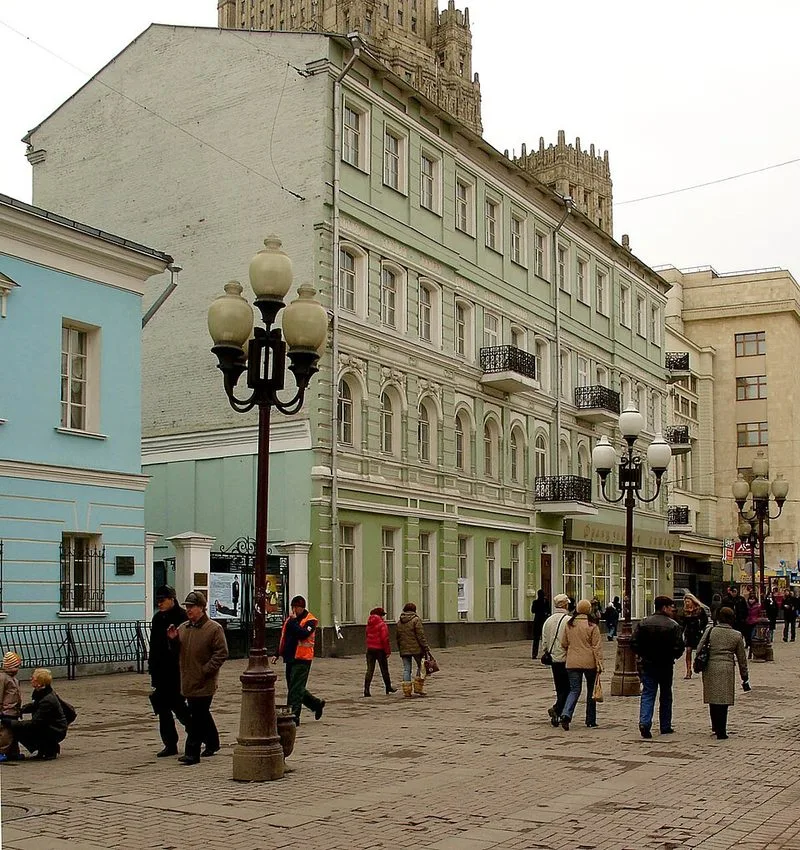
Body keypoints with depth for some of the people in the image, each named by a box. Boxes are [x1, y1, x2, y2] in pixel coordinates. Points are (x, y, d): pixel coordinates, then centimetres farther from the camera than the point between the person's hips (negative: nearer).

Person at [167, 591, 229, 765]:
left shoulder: (214, 629, -10)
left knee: (197, 718, -7)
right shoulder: (183, 628, 11)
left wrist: (205, 670, -17)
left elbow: (221, 653, -12)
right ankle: (212, 742, 36)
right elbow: (178, 651, 19)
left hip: (204, 683, -7)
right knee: (201, 715, 19)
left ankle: (192, 753, -4)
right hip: (188, 681, 7)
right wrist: (173, 639, -1)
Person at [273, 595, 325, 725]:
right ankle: (317, 704, 30)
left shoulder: (310, 620, -9)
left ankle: (294, 715, -6)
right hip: (290, 658, 8)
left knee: (296, 688, -10)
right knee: (293, 688, 14)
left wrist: (293, 620, -21)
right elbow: (283, 637, 22)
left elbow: (303, 634, -27)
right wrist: (277, 654, 19)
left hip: (302, 659, -8)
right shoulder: (289, 619, 14)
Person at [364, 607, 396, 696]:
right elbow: (385, 638, -15)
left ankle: (366, 689, -6)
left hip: (370, 649, 5)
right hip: (380, 649, -5)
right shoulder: (382, 624, -11)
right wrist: (388, 651, -10)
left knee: (370, 670, 3)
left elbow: (368, 637, 13)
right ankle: (388, 687, 21)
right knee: (384, 669, 9)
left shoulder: (369, 624, 9)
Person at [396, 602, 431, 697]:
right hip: (416, 648, -5)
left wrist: (400, 650, 23)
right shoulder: (416, 620, -7)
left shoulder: (399, 622, 11)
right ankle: (418, 688, 4)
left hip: (404, 650, 5)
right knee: (421, 666, 10)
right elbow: (421, 636, -12)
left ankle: (407, 691, 3)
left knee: (406, 669, 6)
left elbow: (398, 638, 16)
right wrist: (426, 648, -9)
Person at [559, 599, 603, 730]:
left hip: (572, 663, 3)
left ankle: (566, 714, -19)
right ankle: (590, 720, 20)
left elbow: (564, 643, 10)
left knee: (574, 690, 5)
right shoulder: (592, 626, -9)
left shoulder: (568, 625, 3)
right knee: (591, 690, 14)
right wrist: (599, 663, -8)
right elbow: (597, 647, -10)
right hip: (589, 663, -3)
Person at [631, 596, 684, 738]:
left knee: (647, 694, 2)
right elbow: (679, 647, -16)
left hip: (647, 664, 2)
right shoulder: (673, 625, -10)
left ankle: (644, 722, -18)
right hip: (665, 665, -1)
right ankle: (665, 726, 20)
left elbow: (634, 643, -5)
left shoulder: (643, 623, -2)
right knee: (666, 696, 13)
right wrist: (674, 656, 6)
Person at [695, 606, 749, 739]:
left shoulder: (710, 631, 4)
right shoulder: (737, 635, 4)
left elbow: (699, 649, 3)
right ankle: (721, 731, -1)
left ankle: (716, 727, 28)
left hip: (710, 668, 2)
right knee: (723, 700, 1)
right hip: (726, 670, -2)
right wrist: (745, 677, 17)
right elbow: (742, 658, 10)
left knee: (713, 699, 15)